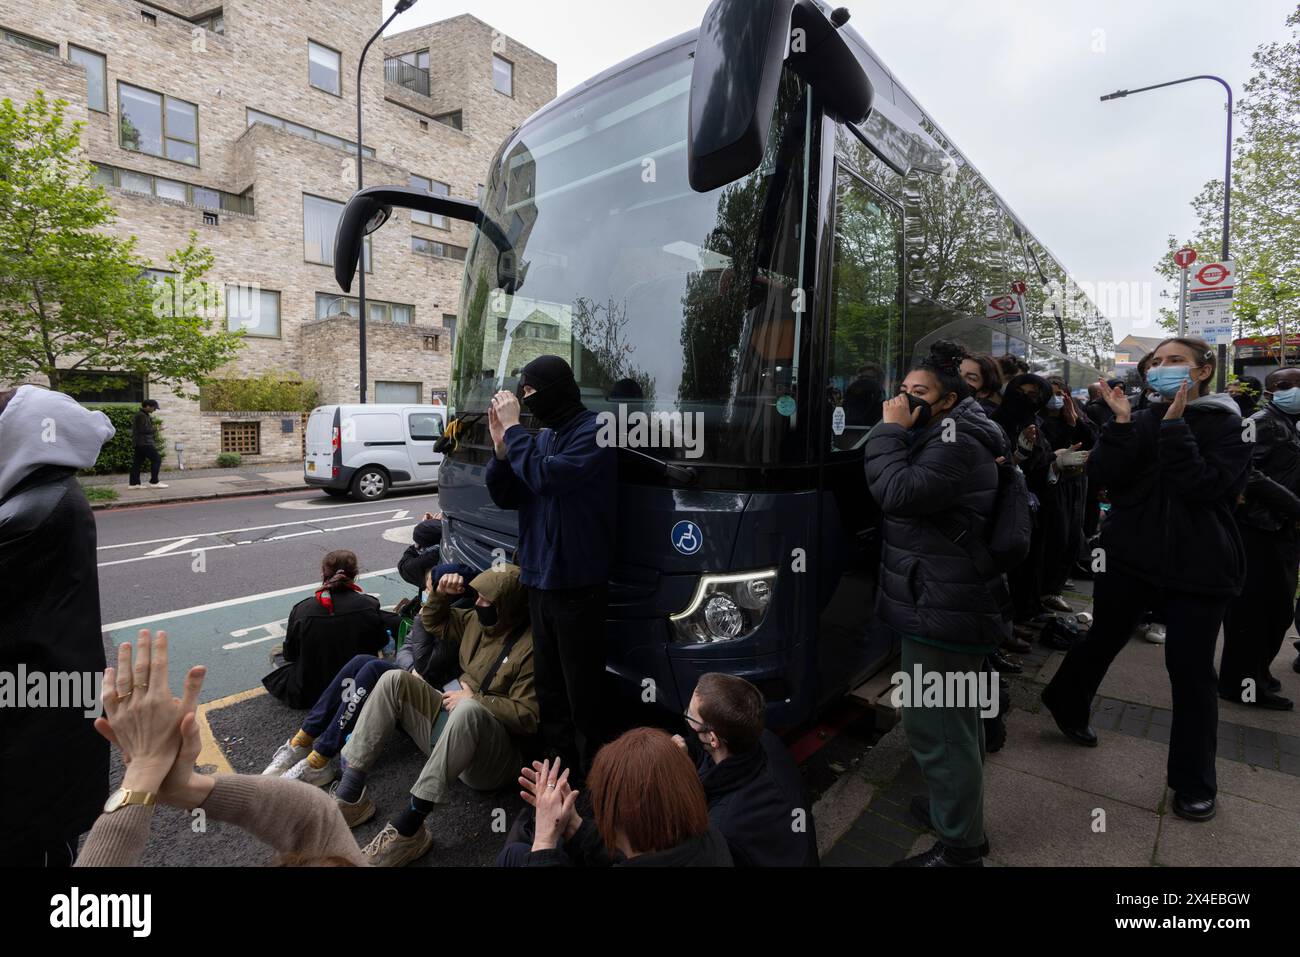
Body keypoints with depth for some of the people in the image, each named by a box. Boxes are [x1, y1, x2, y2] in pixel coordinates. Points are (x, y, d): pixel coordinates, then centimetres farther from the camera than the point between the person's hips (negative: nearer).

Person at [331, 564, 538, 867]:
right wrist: (440, 594, 3)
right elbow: (434, 623, 23)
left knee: (469, 710, -41)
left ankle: (408, 828, -35)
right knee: (394, 680, -9)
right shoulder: (477, 620, 6)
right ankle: (350, 796, -13)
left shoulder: (532, 644, -19)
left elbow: (528, 717, -23)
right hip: (448, 718, 8)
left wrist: (474, 699, -19)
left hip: (492, 760, -8)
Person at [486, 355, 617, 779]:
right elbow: (505, 497, 11)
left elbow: (548, 477, -25)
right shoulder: (543, 435, 11)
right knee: (548, 688, 18)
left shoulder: (594, 431, -11)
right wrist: (501, 443, -2)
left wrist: (513, 428, -14)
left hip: (577, 585, -8)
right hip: (538, 580, 8)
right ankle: (556, 765, 33)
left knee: (582, 693, 2)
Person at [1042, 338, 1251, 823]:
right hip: (1130, 555, 2)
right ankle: (1067, 705, 38)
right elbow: (1106, 476, -9)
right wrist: (1121, 423, -16)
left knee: (1191, 669, 4)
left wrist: (1174, 427, -21)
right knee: (1103, 640, 14)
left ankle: (1194, 782, 21)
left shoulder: (1227, 425, -3)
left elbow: (1204, 487, -20)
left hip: (1198, 566, -2)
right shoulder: (1142, 420, 5)